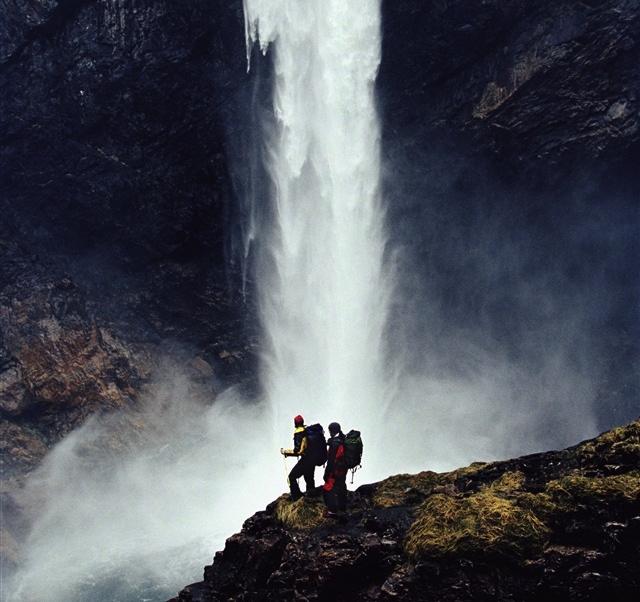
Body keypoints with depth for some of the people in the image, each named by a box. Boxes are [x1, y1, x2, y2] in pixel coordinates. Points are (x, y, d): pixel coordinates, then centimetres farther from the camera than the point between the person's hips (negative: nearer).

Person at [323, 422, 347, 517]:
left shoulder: (335, 443, -22)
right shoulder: (344, 440, 5)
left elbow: (331, 460, -23)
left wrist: (327, 473, -19)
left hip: (335, 470, -9)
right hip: (344, 469, 9)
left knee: (329, 489, -3)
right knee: (341, 487, 22)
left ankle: (332, 511, -5)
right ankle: (342, 508, 36)